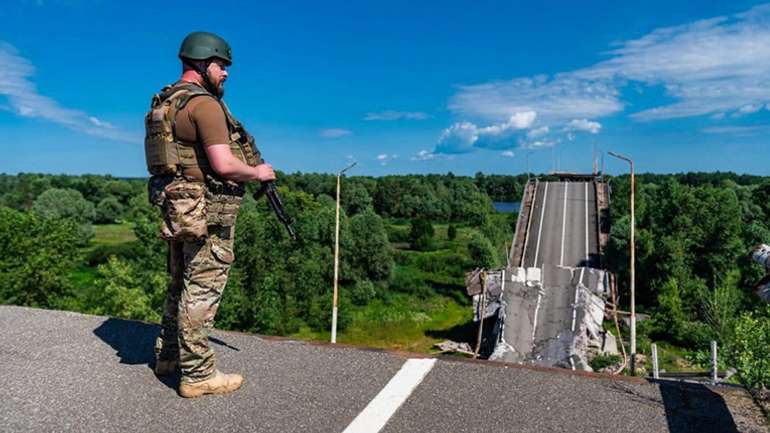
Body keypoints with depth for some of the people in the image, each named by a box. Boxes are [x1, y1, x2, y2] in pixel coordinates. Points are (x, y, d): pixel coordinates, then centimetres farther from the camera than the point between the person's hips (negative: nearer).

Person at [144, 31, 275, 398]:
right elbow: (224, 164, -23)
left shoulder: (166, 102, 16)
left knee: (181, 285, 20)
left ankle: (168, 355, 32)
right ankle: (198, 374, 6)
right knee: (202, 291, -3)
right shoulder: (204, 104, -15)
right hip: (208, 210, -10)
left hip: (178, 208, 10)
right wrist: (258, 173, -4)